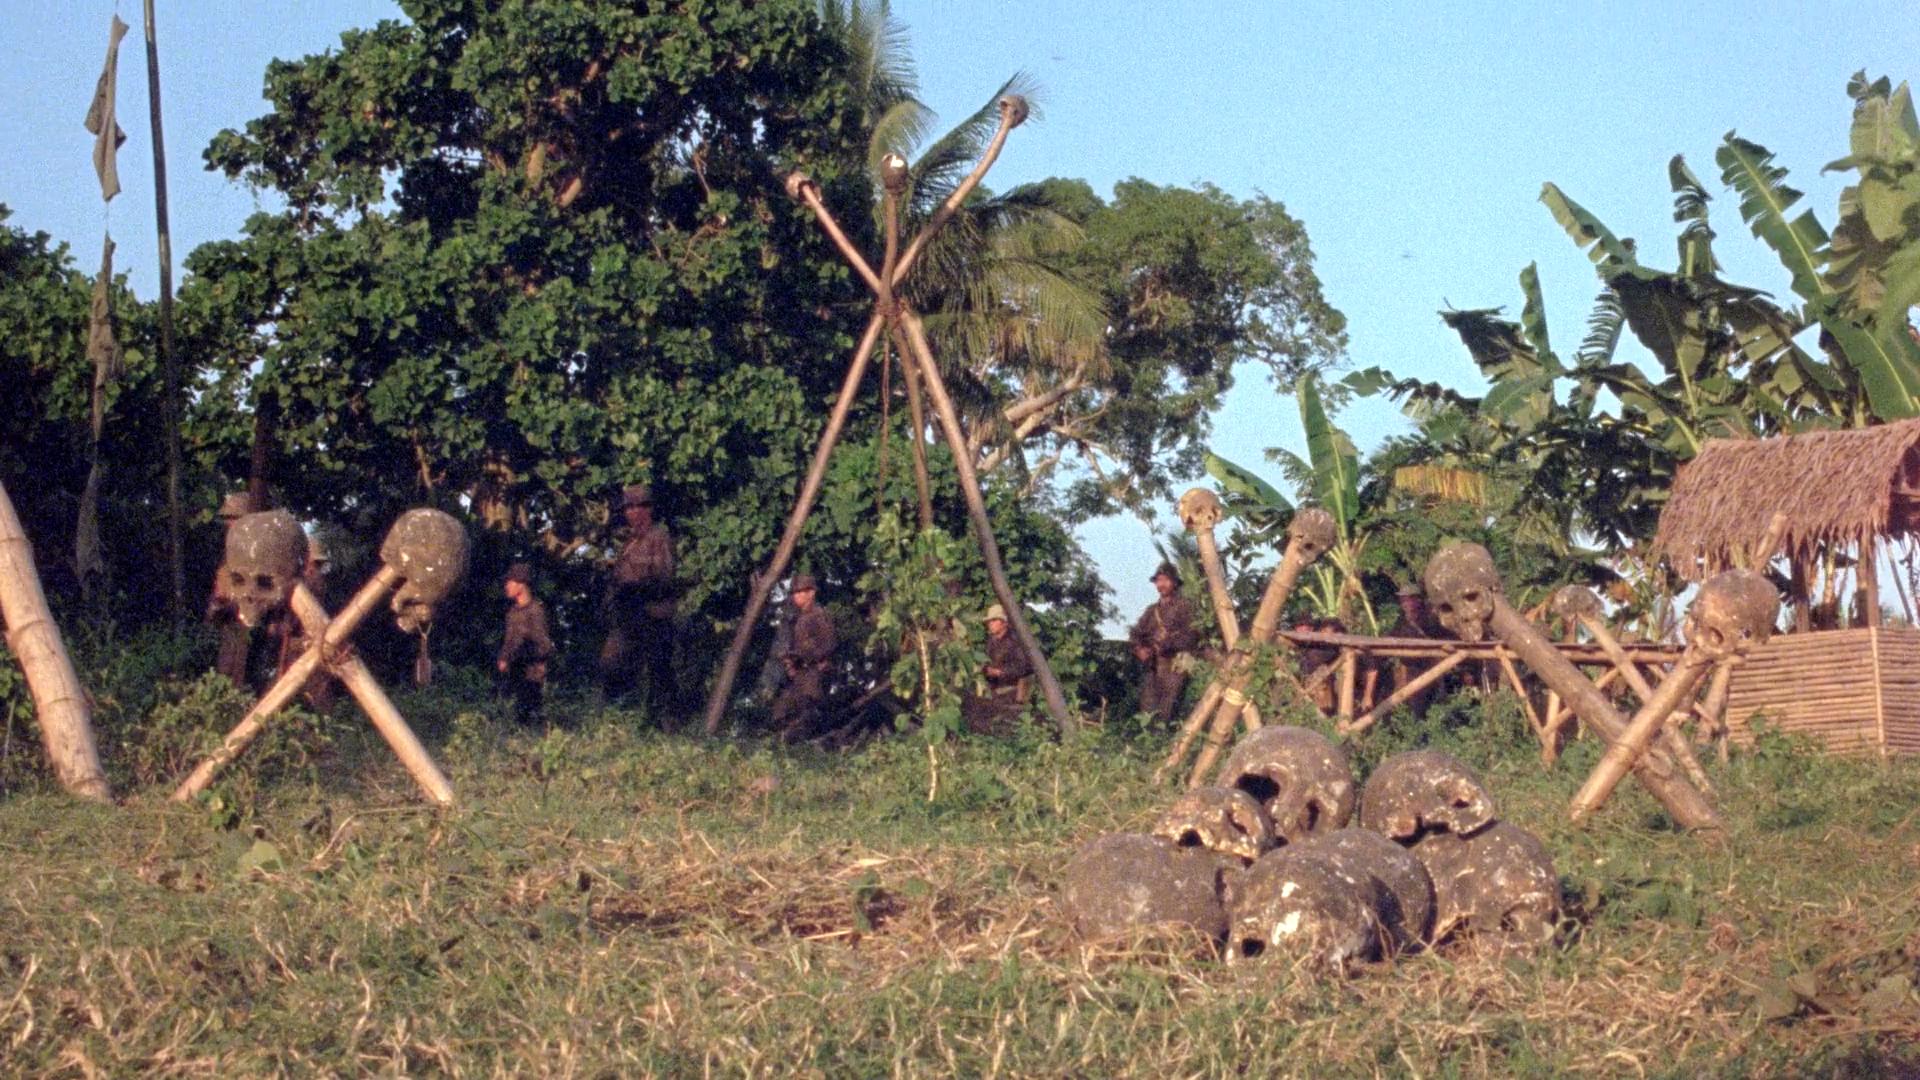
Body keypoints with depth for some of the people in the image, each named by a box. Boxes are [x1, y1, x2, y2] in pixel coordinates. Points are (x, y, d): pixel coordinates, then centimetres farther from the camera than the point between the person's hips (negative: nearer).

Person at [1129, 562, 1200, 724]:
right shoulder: (1152, 610, 19)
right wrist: (1140, 649, -3)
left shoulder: (1184, 606, 1)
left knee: (1165, 713, -15)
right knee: (1147, 711, 0)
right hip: (1154, 667, 6)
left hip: (1175, 666, -6)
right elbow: (1135, 634, 19)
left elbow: (1191, 635, -10)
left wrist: (1165, 645, -18)